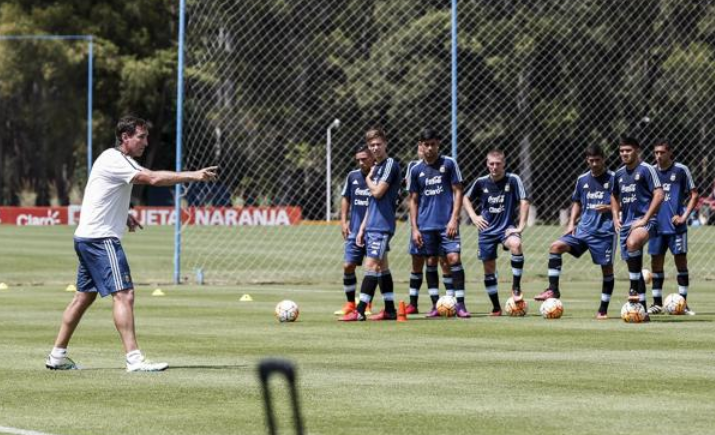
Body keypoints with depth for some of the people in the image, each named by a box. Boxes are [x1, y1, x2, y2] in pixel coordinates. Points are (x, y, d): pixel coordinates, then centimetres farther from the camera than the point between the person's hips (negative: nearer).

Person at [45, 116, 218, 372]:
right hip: (100, 238, -11)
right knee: (123, 294, -16)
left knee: (84, 297, 15)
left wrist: (123, 216, 15)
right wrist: (193, 176, -25)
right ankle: (134, 359, -22)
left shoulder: (121, 161, 17)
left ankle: (57, 355, 20)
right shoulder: (113, 161, -15)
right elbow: (154, 179, -26)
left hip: (87, 238, 11)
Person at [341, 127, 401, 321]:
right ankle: (390, 310, 16)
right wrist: (362, 228, 17)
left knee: (371, 265, -13)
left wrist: (368, 179, 2)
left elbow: (378, 192, -18)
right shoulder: (376, 167, 18)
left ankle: (360, 311, -18)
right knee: (382, 266, 11)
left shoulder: (390, 165, -9)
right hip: (372, 225, 9)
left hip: (382, 225, -9)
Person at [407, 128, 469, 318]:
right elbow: (413, 200, 10)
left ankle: (460, 304, -9)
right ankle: (435, 304, 12)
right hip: (426, 224, 2)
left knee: (454, 258, -11)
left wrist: (454, 219, -9)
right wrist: (414, 228, 3)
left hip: (447, 223, -2)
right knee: (431, 262, 5)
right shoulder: (416, 170, 6)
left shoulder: (449, 164, 0)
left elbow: (458, 192, 0)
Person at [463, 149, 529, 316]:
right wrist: (473, 216, 2)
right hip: (487, 230, 3)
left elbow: (524, 202, -11)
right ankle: (496, 307, 20)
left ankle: (516, 286, -23)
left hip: (506, 227, -3)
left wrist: (521, 226, -16)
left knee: (516, 244, -36)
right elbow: (466, 198, 16)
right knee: (489, 269, 5)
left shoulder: (513, 180, -10)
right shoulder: (481, 182, 0)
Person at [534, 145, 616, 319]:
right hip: (584, 228, 4)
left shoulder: (613, 179, -4)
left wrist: (609, 208, -19)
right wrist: (571, 223, 8)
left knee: (607, 268, -1)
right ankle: (553, 289, -10)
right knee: (556, 246, -12)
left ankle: (603, 309, 11)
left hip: (604, 231, -4)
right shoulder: (583, 179, 10)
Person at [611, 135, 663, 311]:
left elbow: (659, 195, -13)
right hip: (626, 223, 8)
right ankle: (642, 308, 14)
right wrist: (616, 217, 13)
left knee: (632, 243, -38)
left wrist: (645, 219, -17)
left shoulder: (646, 169, -6)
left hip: (643, 220, -8)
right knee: (633, 265, 7)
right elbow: (615, 197, 30)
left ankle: (635, 288, -28)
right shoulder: (619, 174, 14)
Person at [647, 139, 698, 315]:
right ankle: (657, 304, 11)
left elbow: (694, 195, 0)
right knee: (656, 263, 4)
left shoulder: (681, 170, -3)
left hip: (676, 226, -3)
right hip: (657, 225, 3)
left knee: (681, 261, -2)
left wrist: (684, 216, -9)